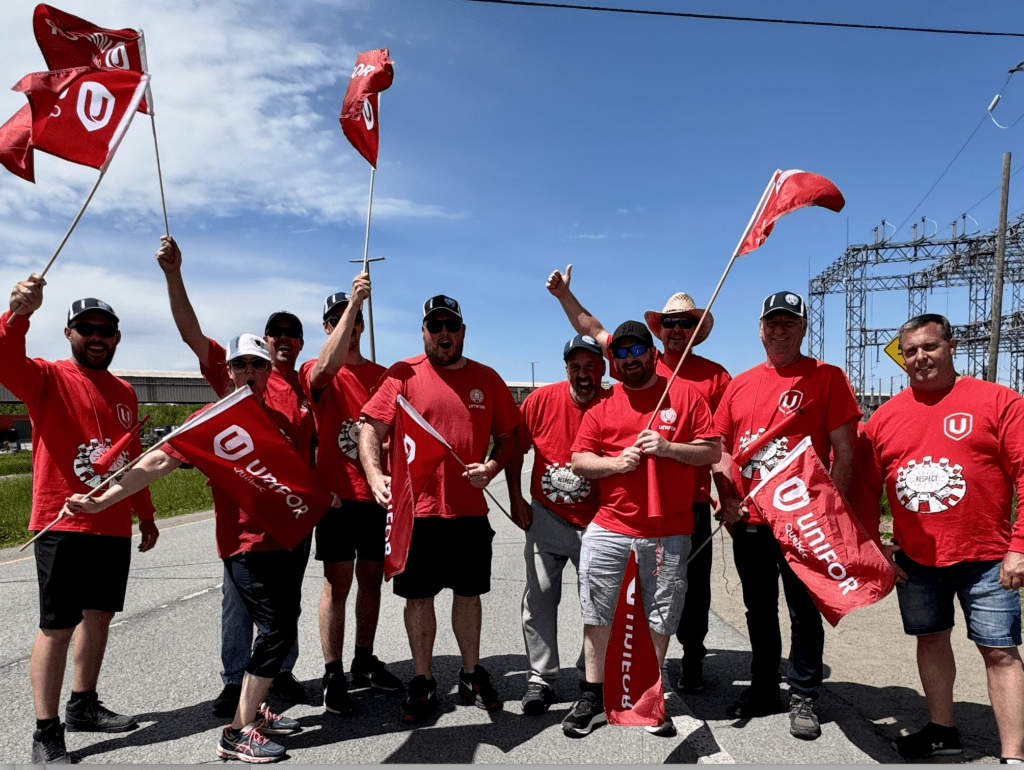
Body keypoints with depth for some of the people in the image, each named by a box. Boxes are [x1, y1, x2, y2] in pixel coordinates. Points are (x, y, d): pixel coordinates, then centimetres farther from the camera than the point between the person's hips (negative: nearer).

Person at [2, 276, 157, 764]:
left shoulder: (124, 393, 14)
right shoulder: (48, 378, -3)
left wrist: (145, 513, 21)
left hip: (114, 526, 7)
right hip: (63, 525, -6)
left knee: (100, 615, 16)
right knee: (58, 627, -2)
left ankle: (83, 705, 32)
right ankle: (46, 735, 9)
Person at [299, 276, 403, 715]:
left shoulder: (382, 374, 12)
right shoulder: (317, 373, -2)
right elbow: (326, 367, -28)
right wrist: (353, 302, -30)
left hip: (377, 494, 5)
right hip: (338, 494, -4)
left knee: (372, 579, 12)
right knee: (337, 583, 0)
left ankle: (364, 662, 27)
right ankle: (332, 675, 11)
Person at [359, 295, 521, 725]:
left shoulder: (487, 379, 6)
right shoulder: (403, 374, -2)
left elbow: (506, 438, 11)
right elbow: (370, 430, -6)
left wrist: (492, 468, -9)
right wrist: (376, 476, -23)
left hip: (470, 510, 2)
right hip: (415, 508, -2)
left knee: (469, 593, 14)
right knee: (419, 596, 8)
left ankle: (472, 674, 32)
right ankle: (423, 681, 26)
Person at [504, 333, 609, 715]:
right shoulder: (541, 399, -7)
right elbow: (516, 448, 4)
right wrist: (516, 500, 0)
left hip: (596, 521, 0)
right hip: (546, 516, 1)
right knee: (540, 595, 1)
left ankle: (591, 676, 28)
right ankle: (541, 678, 15)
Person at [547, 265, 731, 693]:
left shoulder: (715, 375, 4)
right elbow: (594, 331, 15)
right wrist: (564, 295, 11)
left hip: (692, 498, -1)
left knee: (693, 583, 9)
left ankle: (692, 657, 27)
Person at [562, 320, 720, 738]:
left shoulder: (684, 394, 4)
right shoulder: (603, 402, 7)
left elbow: (713, 451, 0)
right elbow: (578, 460, 4)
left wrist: (669, 448, -14)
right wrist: (616, 462, -13)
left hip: (669, 531, -1)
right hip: (609, 526, 1)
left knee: (662, 616, 9)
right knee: (595, 610, 4)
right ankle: (592, 697, 21)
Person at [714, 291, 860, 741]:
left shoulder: (827, 378, -3)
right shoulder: (740, 384, 9)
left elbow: (844, 449, -6)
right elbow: (721, 446, 13)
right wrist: (727, 500, 2)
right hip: (747, 521, 4)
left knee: (803, 611, 7)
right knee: (759, 610, 16)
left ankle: (802, 698, 23)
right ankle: (763, 690, 32)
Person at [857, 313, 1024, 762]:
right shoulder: (885, 416, 3)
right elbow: (867, 489, 7)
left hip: (984, 556, -4)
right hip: (913, 559, 4)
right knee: (931, 639, 16)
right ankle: (942, 732, 34)